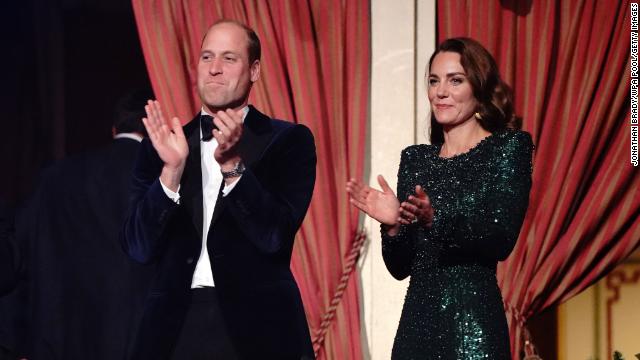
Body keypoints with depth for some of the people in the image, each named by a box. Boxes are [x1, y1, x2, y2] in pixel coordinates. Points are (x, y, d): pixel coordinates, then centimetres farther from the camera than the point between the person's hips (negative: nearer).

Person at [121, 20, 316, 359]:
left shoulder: (288, 140, 1)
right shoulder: (165, 144, 8)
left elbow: (275, 235, -9)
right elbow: (139, 248, -1)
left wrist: (233, 164, -20)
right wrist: (172, 169, -13)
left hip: (256, 324, -2)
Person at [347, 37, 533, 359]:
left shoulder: (508, 147, -1)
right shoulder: (415, 158, 11)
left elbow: (502, 241, -14)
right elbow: (400, 267, 10)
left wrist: (436, 219, -27)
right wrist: (393, 224, -9)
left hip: (473, 323, -4)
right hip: (417, 321, 4)